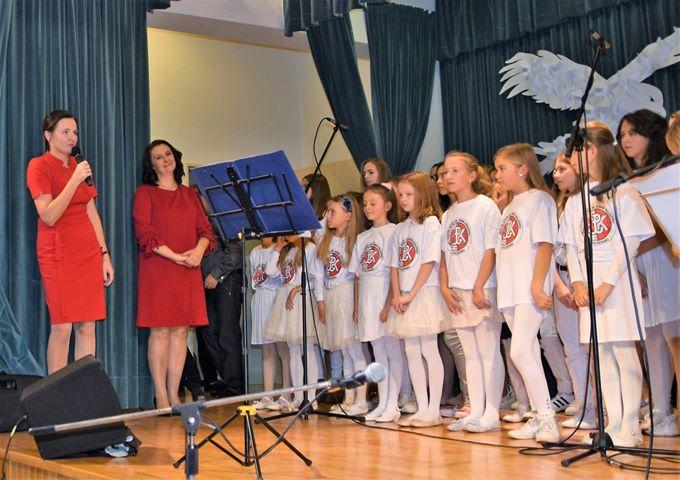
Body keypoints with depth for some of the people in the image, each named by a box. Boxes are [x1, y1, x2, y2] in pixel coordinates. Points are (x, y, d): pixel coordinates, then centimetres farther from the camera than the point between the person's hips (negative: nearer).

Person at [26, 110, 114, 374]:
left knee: (87, 325, 2)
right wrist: (75, 180, -17)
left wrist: (105, 255, 13)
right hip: (58, 252, -6)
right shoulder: (39, 166, -3)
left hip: (88, 253, 6)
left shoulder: (80, 167, 16)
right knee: (62, 327, -8)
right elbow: (49, 216, -13)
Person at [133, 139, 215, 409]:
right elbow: (145, 233, -7)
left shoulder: (189, 194, 19)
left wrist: (199, 250, -8)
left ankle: (174, 395, 7)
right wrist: (175, 256, -15)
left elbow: (205, 229, 13)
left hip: (188, 271, 4)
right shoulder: (145, 193, 5)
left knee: (181, 330, 2)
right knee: (160, 330, -6)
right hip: (157, 268, -4)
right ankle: (161, 397, -2)